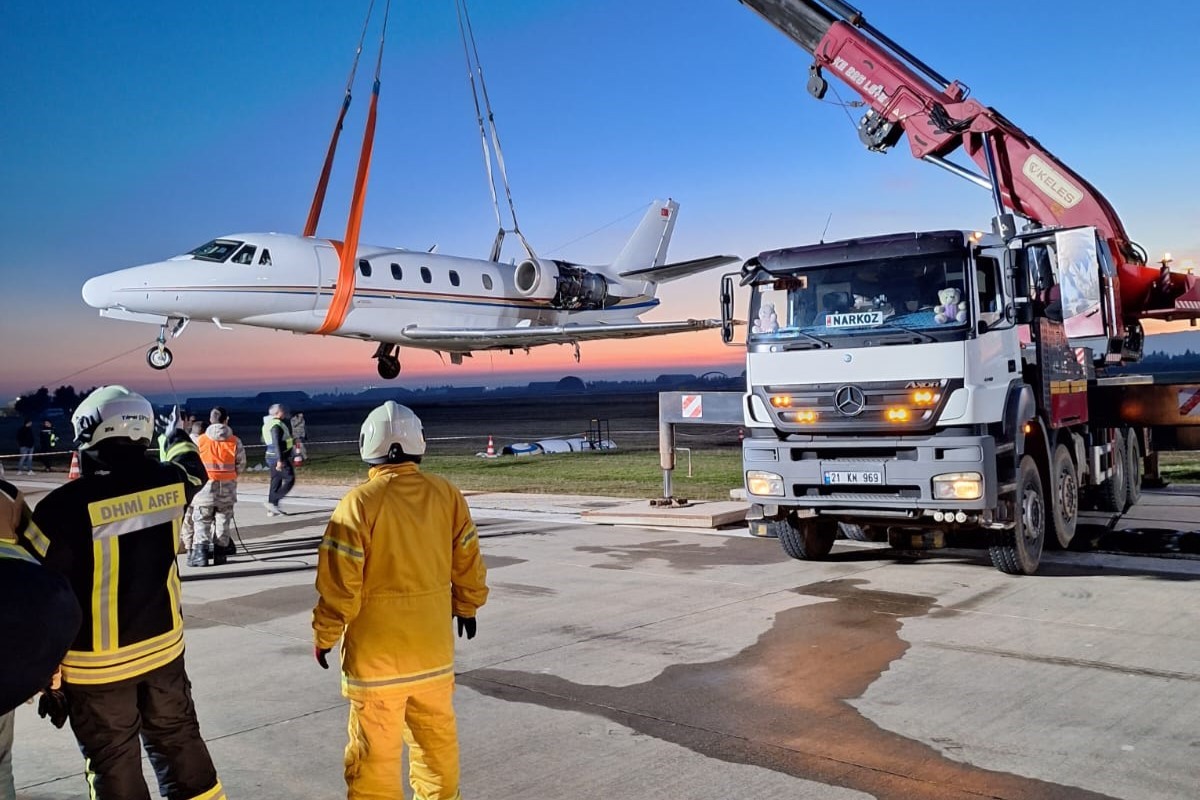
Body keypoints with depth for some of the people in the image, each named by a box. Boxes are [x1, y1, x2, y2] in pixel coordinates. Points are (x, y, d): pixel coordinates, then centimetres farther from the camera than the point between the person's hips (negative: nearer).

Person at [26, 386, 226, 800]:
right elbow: (193, 472, 20)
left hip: (96, 664, -4)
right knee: (179, 741, 21)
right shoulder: (168, 482, -8)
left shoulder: (66, 506, -20)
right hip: (164, 646, 4)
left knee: (114, 765, 11)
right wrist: (178, 437, 42)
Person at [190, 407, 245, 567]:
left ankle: (200, 553, -6)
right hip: (227, 489, 1)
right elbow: (241, 466, 0)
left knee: (202, 522, 7)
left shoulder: (200, 440, -7)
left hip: (205, 487, -1)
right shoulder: (235, 442, -6)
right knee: (223, 522, 15)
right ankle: (220, 553, 18)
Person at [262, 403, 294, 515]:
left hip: (271, 456, 10)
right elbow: (277, 443, -25)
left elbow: (264, 440, 26)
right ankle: (272, 502, -9)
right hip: (279, 457, -10)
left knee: (276, 481, 12)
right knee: (290, 480, -4)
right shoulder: (276, 425, -18)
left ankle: (272, 510, 14)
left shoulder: (267, 424, 13)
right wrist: (280, 460, -28)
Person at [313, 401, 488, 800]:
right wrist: (467, 605, 23)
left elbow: (340, 581, -15)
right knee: (436, 734, 20)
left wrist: (324, 634, 0)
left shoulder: (360, 502, -17)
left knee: (375, 745, 9)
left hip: (377, 647, -4)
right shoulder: (446, 494, -4)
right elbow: (468, 561, 6)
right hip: (433, 641, 4)